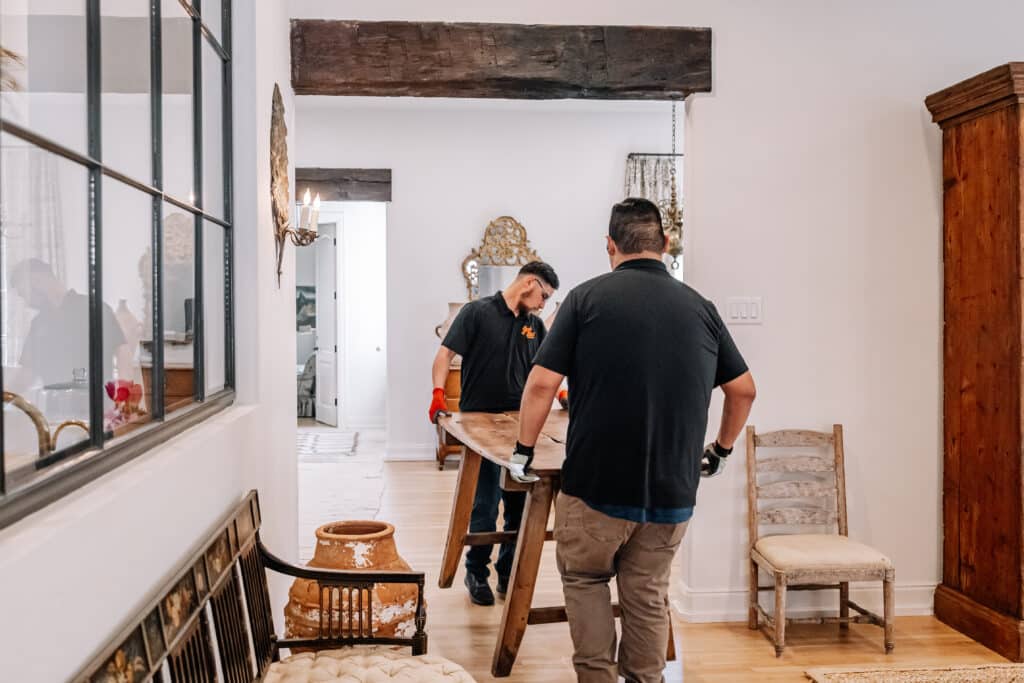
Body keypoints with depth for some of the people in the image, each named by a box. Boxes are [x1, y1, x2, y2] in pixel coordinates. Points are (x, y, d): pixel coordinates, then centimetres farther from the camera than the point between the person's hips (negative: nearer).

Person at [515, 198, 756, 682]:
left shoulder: (587, 297, -4)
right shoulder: (699, 307, 6)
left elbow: (541, 385, -9)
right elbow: (744, 391, 13)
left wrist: (524, 450, 5)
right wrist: (722, 449, 28)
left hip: (596, 485, -3)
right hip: (672, 491, 3)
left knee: (584, 580, 19)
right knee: (648, 595, 18)